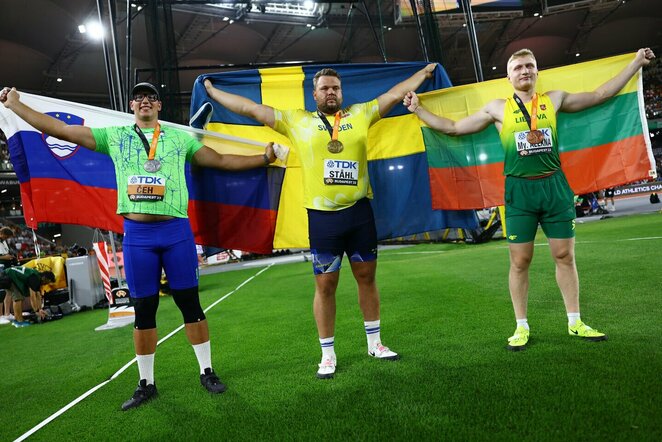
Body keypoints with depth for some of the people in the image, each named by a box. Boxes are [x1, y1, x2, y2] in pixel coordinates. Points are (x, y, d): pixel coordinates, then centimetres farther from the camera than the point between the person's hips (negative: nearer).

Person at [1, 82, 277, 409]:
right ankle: (146, 384, 22)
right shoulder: (114, 136, 12)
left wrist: (265, 158, 5)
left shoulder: (179, 137, 10)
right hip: (136, 234, 1)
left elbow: (222, 161, 10)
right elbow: (58, 129, 13)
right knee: (144, 309, 8)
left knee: (189, 302, 3)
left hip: (176, 230, -1)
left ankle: (206, 372, 17)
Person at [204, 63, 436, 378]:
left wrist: (425, 72, 24)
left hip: (359, 211, 2)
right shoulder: (297, 121, 6)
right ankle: (328, 354, 20)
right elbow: (249, 108, 9)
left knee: (366, 276, 13)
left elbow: (395, 93, 18)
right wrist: (211, 90, 12)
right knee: (325, 285, 4)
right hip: (322, 217, -2)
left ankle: (375, 343, 30)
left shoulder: (360, 114, 10)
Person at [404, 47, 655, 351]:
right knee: (520, 261, 2)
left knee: (565, 256, 8)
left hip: (554, 186, 2)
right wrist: (418, 109, 4)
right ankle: (521, 327, 15)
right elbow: (452, 127, 8)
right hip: (519, 190, -2)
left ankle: (575, 322, 22)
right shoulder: (498, 108, 5)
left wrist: (636, 62, 19)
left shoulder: (554, 99, 10)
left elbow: (600, 95, 20)